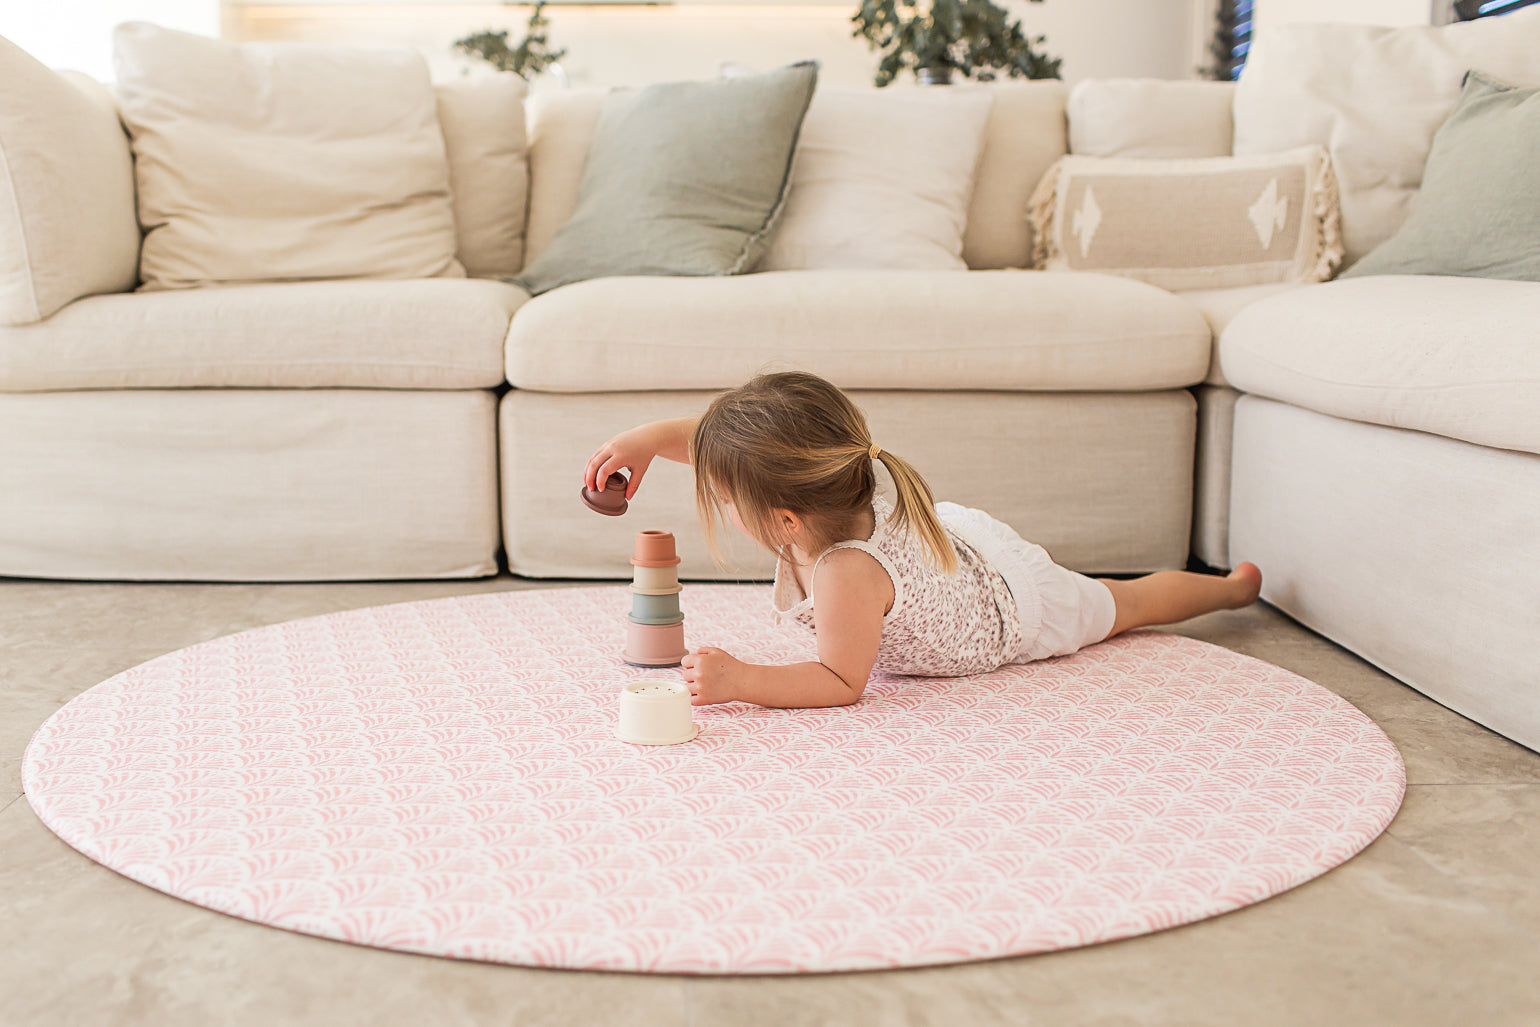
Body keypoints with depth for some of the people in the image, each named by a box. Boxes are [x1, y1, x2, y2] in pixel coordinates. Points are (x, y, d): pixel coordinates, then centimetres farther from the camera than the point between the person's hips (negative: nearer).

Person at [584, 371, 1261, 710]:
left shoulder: (845, 574, -48)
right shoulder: (822, 499, -28)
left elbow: (842, 684, -41)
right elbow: (724, 445, -15)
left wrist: (742, 681, -50)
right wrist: (652, 436, -29)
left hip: (1014, 606, -5)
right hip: (955, 537, 6)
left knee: (1123, 605, 21)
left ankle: (1230, 584, 49)